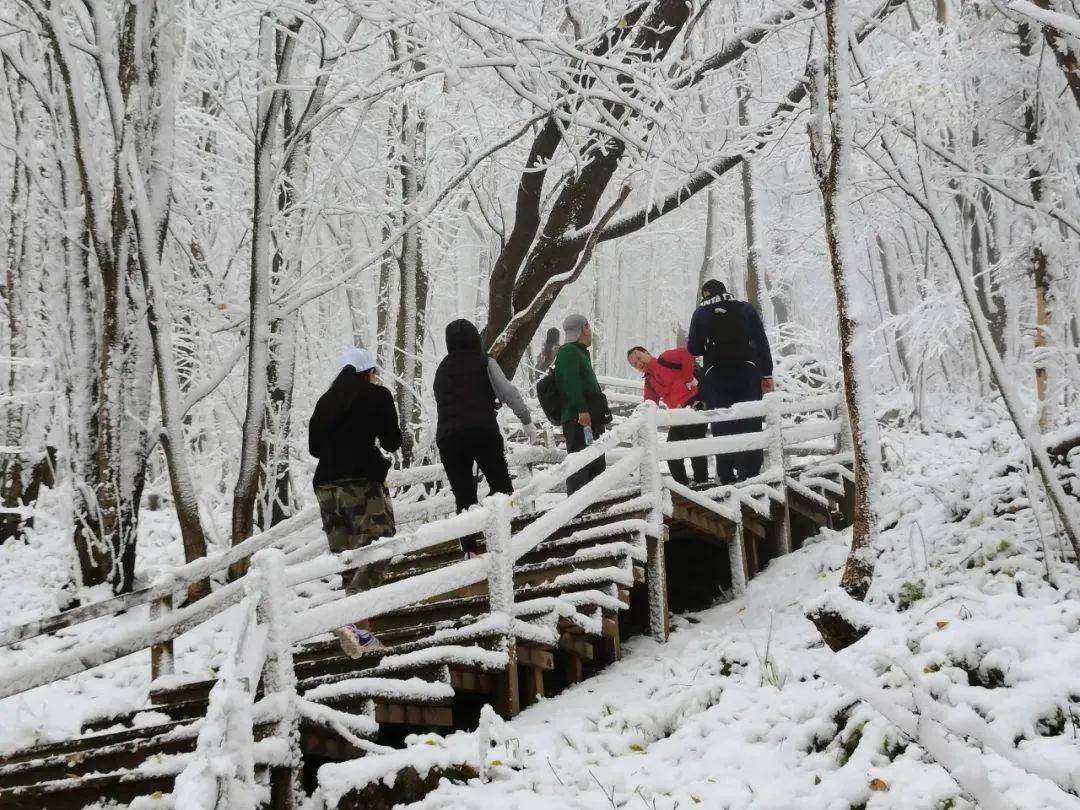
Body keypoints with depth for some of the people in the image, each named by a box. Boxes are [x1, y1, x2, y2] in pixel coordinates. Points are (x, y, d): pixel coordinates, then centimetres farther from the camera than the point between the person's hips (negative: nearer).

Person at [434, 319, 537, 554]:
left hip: (447, 436, 3)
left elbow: (441, 402, 15)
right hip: (482, 431, -3)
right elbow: (508, 392, -4)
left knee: (463, 496, 5)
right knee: (501, 486, 7)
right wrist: (527, 420, 1)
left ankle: (469, 549, -4)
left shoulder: (442, 370, 16)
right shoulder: (485, 363, 3)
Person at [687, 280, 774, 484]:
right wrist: (767, 374, 6)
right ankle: (750, 471, -4)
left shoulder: (701, 314, 5)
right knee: (749, 424, 3)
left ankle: (727, 475, 0)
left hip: (716, 377, 0)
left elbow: (694, 349, 3)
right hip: (747, 373, 0)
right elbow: (762, 343, 4)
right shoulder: (746, 309, 7)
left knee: (722, 426, 3)